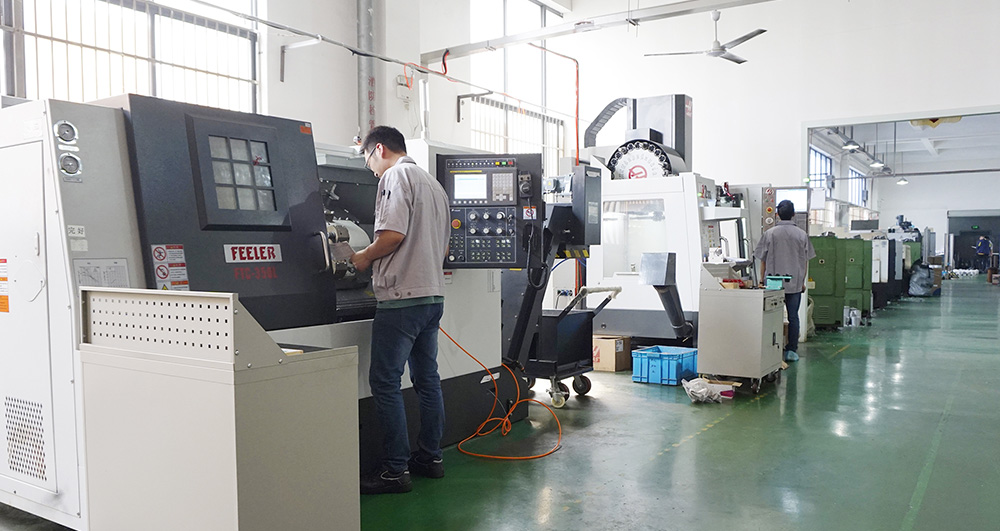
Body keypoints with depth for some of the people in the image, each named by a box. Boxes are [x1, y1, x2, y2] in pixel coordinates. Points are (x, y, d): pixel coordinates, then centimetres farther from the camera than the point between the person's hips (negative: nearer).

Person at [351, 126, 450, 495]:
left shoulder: (395, 176, -7)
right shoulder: (434, 184, 20)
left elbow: (393, 234, -21)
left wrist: (364, 257, -4)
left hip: (403, 297, -9)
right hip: (433, 293, 10)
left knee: (384, 381, -4)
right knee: (427, 378, 14)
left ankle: (396, 470, -1)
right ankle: (430, 457, 23)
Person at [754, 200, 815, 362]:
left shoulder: (769, 234, -4)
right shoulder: (802, 235, 0)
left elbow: (763, 260, 0)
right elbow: (805, 261, 6)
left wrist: (762, 280, 11)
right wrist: (802, 281, 17)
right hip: (795, 283, 1)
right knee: (793, 317, 8)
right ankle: (792, 351, 9)